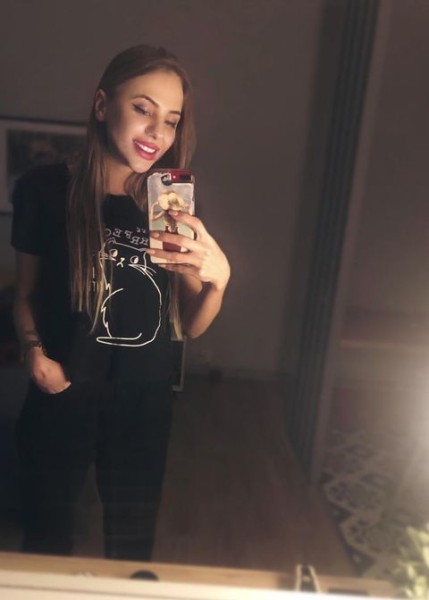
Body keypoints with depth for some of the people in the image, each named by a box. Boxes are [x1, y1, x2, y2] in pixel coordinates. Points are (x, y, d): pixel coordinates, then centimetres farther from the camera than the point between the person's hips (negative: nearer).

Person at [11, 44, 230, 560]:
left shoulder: (174, 205, -6)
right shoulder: (44, 189, -10)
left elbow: (191, 325, -5)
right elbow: (25, 292, 2)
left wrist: (218, 278, -24)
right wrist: (33, 349, -16)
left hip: (143, 402, 1)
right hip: (60, 399, 0)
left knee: (132, 543, 21)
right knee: (45, 541, 20)